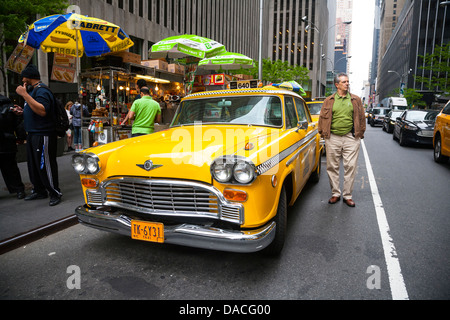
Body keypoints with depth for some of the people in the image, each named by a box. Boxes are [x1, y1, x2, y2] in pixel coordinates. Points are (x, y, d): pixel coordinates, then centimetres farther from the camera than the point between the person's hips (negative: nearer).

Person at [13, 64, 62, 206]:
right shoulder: (33, 90, 19)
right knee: (33, 165, 17)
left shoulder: (42, 91, -14)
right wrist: (23, 111, 15)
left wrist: (24, 94, -27)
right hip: (33, 134, 11)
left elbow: (42, 111, -30)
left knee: (45, 166, -6)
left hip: (43, 135, -11)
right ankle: (39, 191, 29)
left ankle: (55, 193, 4)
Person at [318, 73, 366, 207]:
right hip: (333, 138, 0)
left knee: (350, 167, 0)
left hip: (351, 138, 0)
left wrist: (360, 133, 7)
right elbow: (323, 117, 9)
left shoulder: (356, 100, 9)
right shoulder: (329, 100, 7)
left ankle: (347, 195, 11)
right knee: (332, 167, 5)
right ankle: (335, 194, 19)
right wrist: (323, 133, 3)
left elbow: (361, 117, 12)